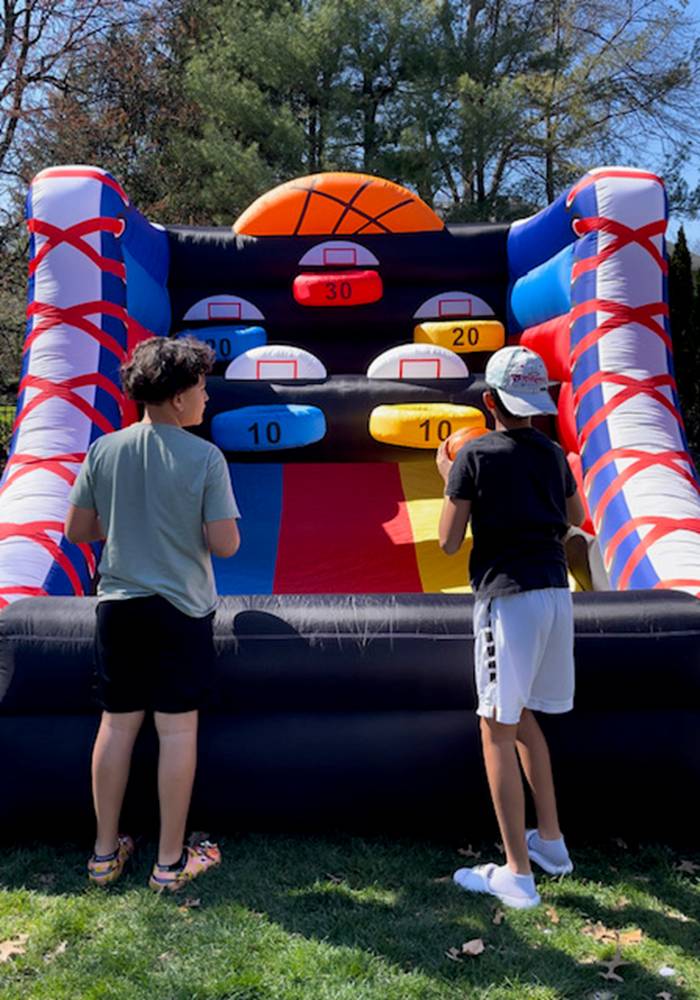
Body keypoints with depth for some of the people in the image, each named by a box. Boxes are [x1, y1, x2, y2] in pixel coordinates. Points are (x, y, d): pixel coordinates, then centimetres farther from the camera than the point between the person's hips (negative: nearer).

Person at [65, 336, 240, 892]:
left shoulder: (104, 450, -1)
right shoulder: (205, 458, -13)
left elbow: (78, 530, 5)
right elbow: (225, 544, -13)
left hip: (119, 607, 4)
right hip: (181, 608, -4)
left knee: (117, 725, 14)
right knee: (178, 730, 6)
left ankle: (106, 852, 26)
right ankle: (171, 862, 17)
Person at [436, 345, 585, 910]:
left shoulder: (475, 455, -8)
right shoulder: (554, 454, 9)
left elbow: (449, 542, -5)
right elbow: (575, 518, 24)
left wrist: (450, 479, 8)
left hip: (507, 598, -7)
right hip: (555, 593, 7)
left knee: (497, 728, 0)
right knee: (522, 716, 22)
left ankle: (518, 874, 3)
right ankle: (550, 840, 32)